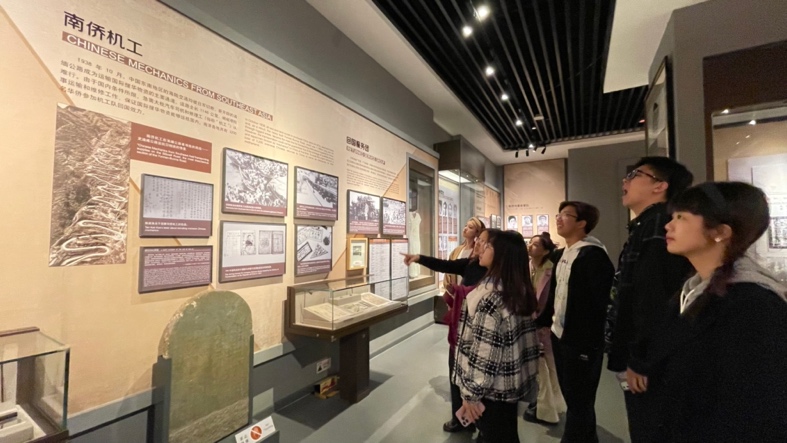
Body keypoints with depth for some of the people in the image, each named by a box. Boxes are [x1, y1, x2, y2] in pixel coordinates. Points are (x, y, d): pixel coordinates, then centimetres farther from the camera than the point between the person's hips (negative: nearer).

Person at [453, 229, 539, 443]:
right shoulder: (521, 289, 0)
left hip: (492, 387, -7)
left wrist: (470, 393, -15)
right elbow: (521, 338, 9)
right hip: (512, 382, 8)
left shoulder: (490, 295, -25)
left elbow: (483, 351, -24)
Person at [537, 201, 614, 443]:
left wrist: (593, 340, -18)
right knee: (571, 398, 22)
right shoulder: (560, 254, 9)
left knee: (579, 402, 10)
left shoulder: (593, 255, -16)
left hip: (582, 340, -8)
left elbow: (603, 301, -19)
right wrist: (543, 322, 15)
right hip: (559, 336, 8)